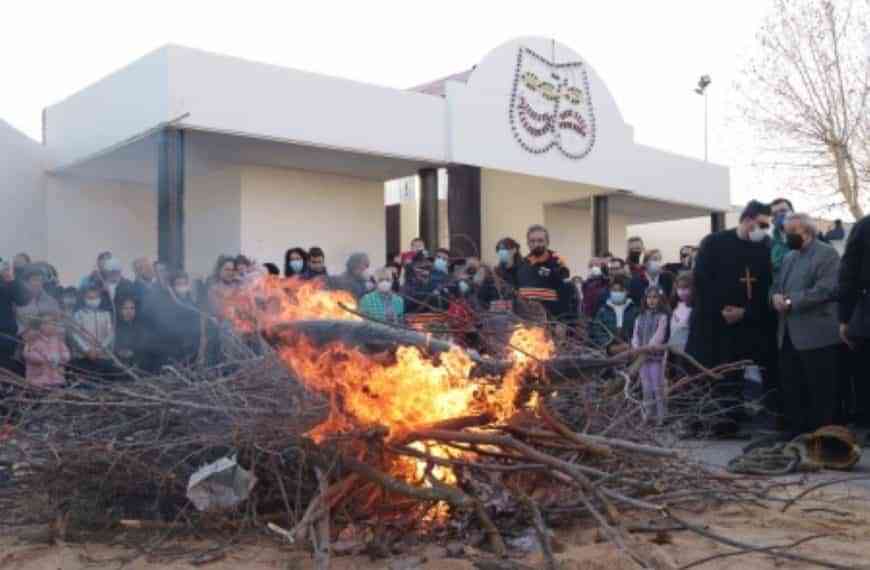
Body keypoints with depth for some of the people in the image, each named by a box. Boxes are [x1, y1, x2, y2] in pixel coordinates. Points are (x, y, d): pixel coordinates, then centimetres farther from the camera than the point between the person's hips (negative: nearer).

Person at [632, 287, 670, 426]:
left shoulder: (662, 317, 0)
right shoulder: (640, 317, 13)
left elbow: (659, 335, -12)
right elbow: (635, 336, 7)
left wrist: (648, 348, -25)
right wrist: (637, 349, -12)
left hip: (656, 356, -4)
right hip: (641, 357, 4)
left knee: (658, 388, -4)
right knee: (646, 388, 10)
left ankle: (661, 417, 2)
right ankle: (647, 416, 17)